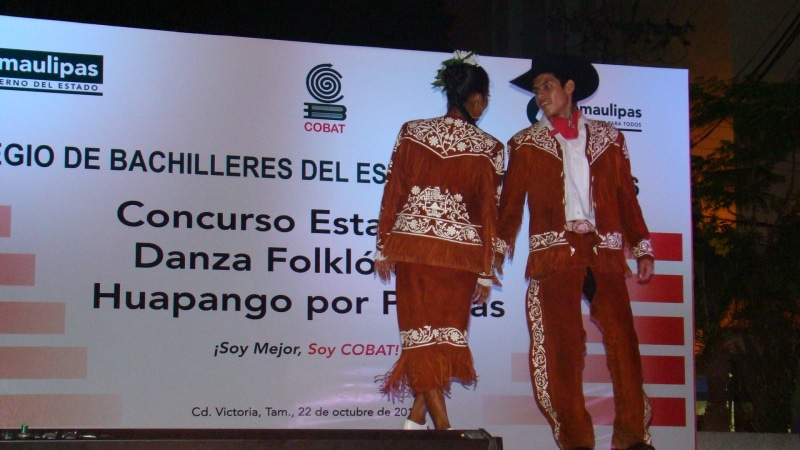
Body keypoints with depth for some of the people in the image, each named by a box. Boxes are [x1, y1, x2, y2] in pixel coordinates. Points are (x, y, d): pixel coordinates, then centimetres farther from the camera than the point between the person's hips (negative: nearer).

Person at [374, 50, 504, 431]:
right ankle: (418, 415, 13)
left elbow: (392, 194, 2)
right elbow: (489, 212, -1)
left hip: (412, 245, 1)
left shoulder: (411, 133, 1)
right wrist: (486, 271, 5)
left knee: (420, 333, 6)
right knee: (448, 333, 13)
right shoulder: (489, 148, -4)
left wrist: (383, 249, 10)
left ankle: (441, 422, -1)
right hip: (461, 251, -1)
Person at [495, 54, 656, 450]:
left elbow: (626, 196, 15)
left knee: (623, 337, -7)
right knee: (561, 346, -6)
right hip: (554, 252, -1)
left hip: (604, 251, 1)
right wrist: (499, 250, 0)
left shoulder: (607, 138, 17)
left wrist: (642, 247, 9)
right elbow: (511, 202, 10)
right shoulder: (526, 144, 14)